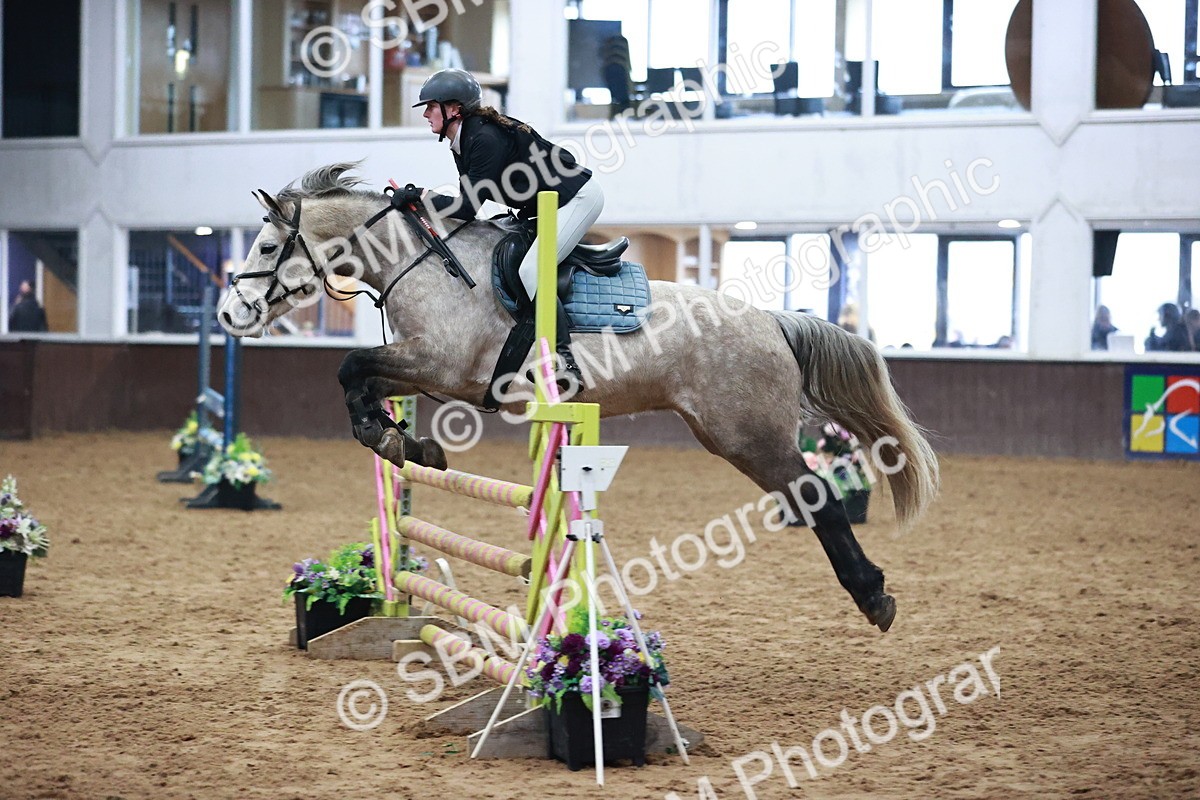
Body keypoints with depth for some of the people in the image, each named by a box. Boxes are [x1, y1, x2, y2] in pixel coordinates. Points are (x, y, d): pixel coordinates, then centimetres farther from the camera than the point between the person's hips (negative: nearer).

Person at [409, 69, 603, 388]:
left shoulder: (486, 139, -25)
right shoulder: (462, 142, 6)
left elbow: (469, 207, -24)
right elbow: (470, 201, 10)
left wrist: (423, 196, -16)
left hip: (579, 198, -11)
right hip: (551, 206, 11)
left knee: (530, 271, -20)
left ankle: (565, 362, -22)